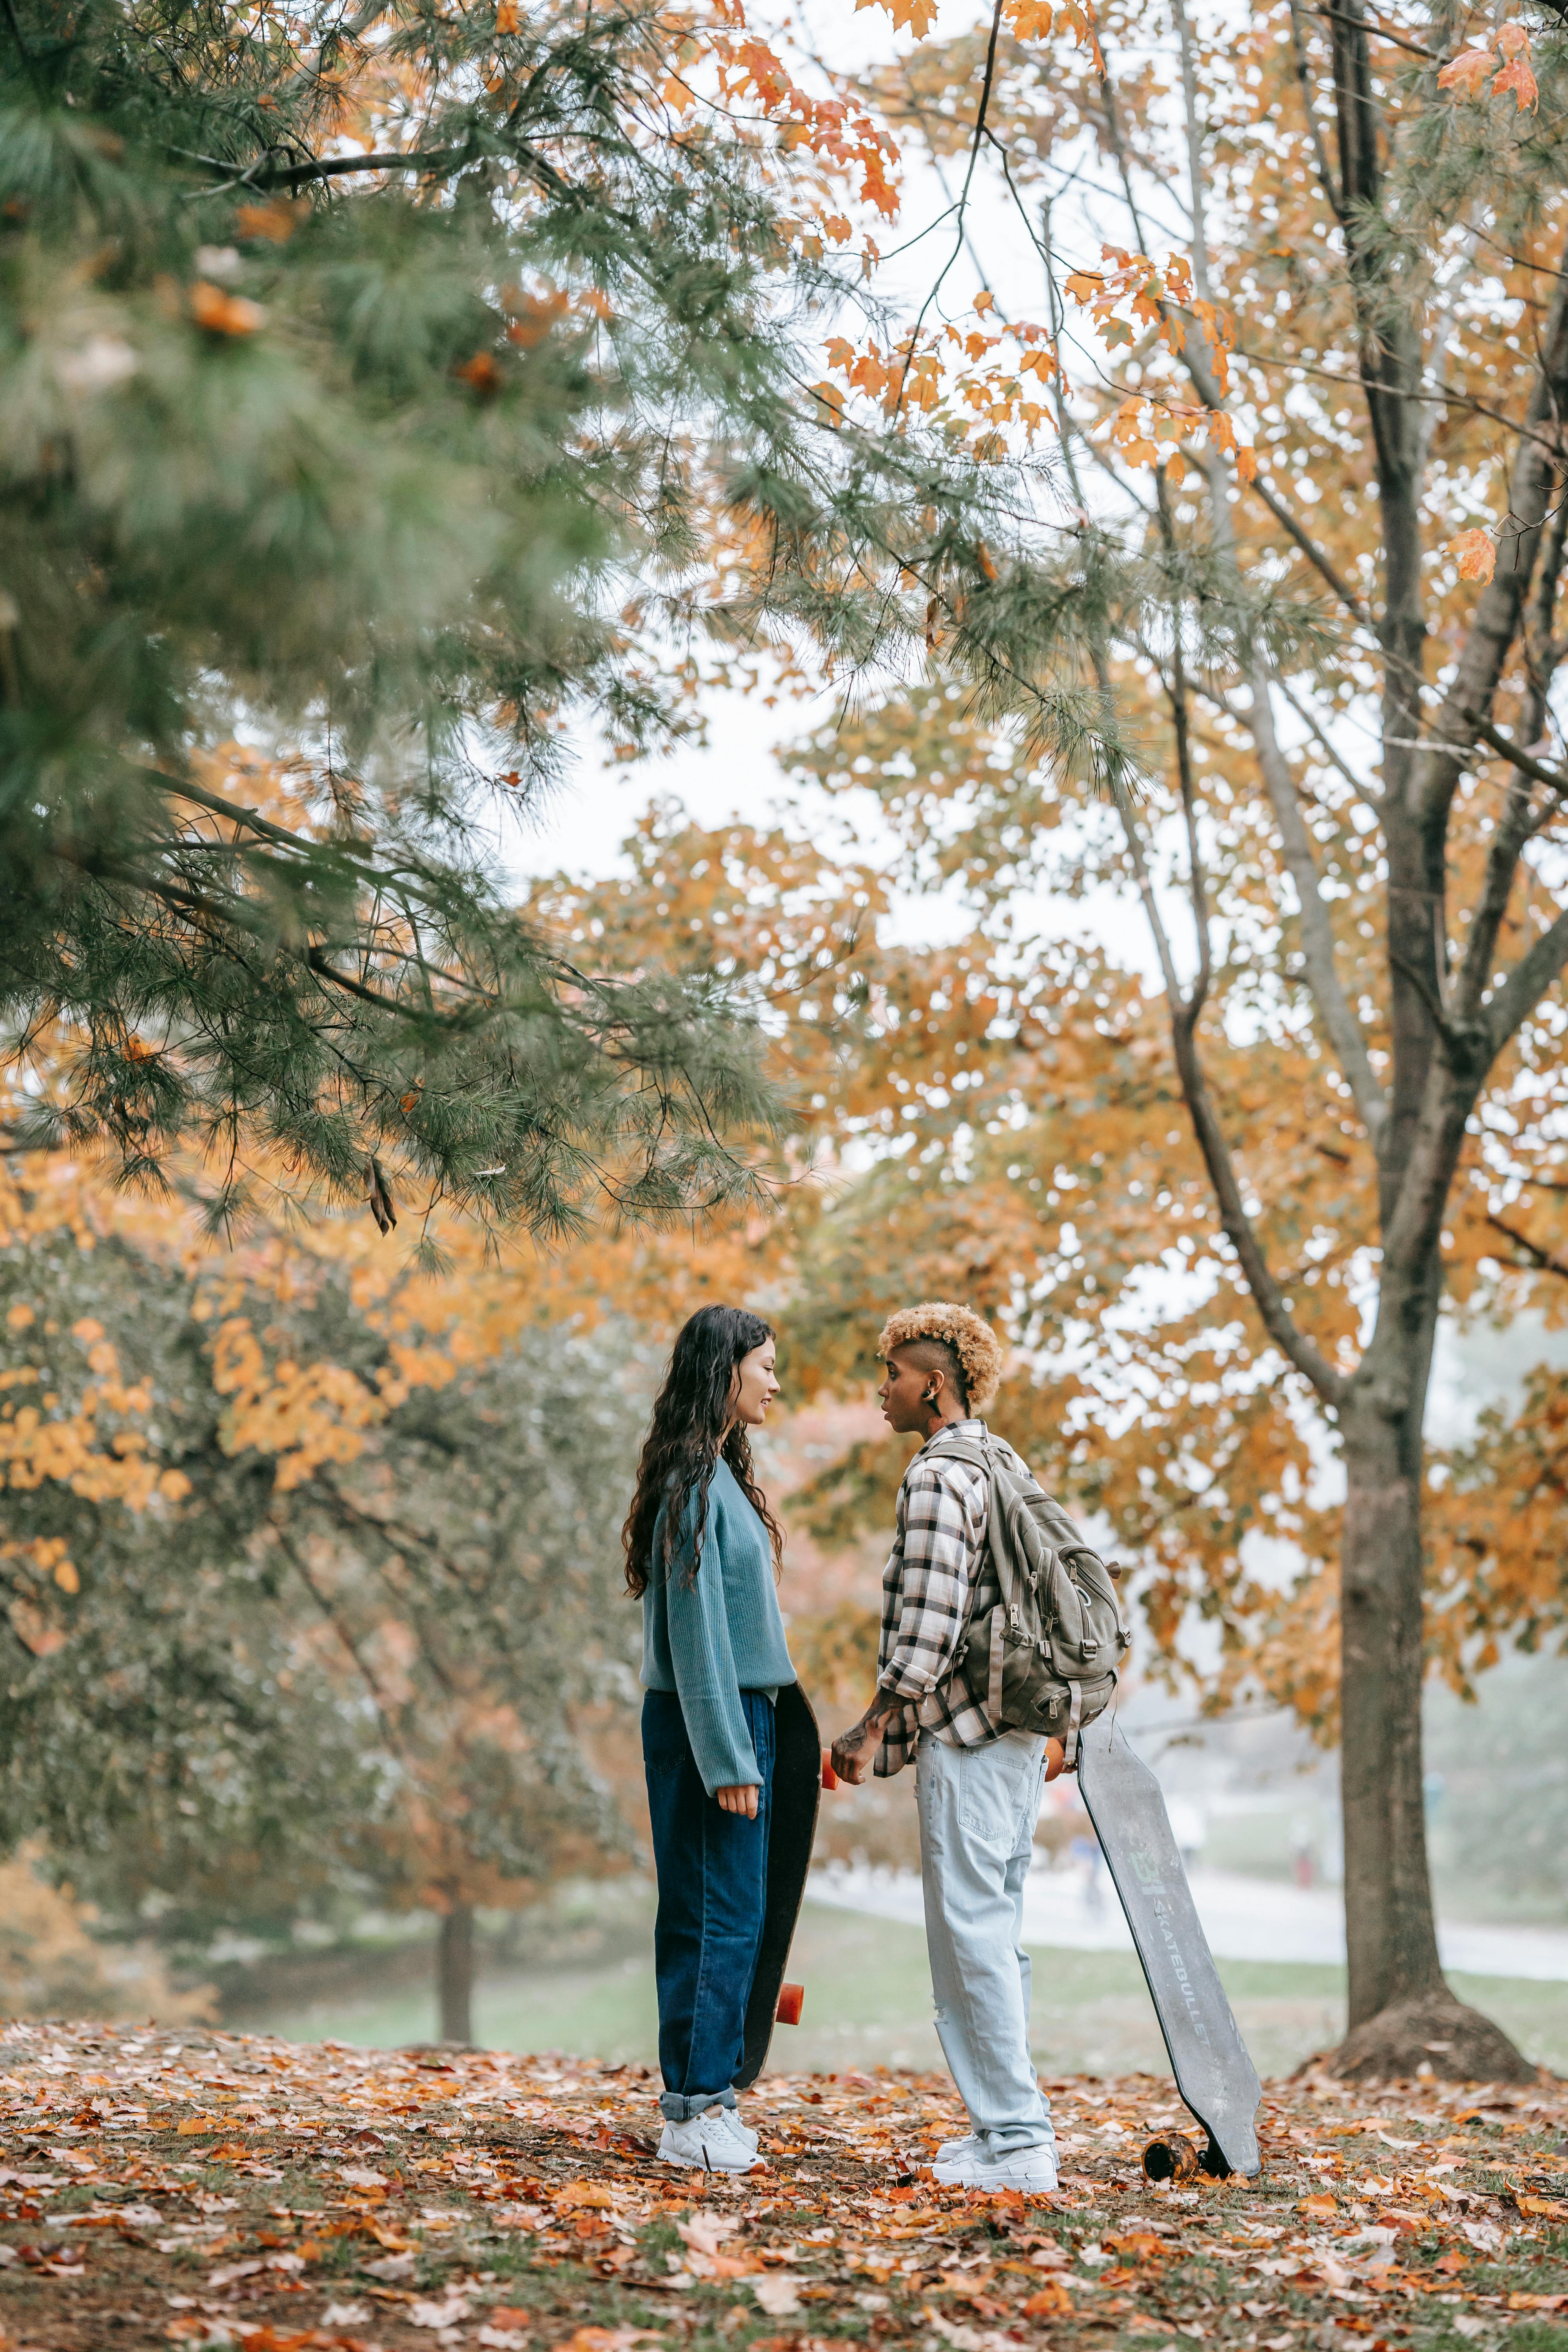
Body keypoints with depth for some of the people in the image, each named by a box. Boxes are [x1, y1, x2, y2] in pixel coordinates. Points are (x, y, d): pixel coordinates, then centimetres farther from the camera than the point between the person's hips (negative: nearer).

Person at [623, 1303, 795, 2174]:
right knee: (729, 1915, -7)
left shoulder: (719, 1474, 15)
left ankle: (690, 2101, 14)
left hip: (727, 1714, 9)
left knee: (692, 1913, 10)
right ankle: (702, 2109, -5)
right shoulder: (695, 1482, -15)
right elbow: (696, 1628, -18)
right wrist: (729, 1757, -18)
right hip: (712, 1719, -9)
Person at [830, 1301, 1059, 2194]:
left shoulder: (938, 1476, -13)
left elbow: (929, 1624, -18)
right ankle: (1016, 2117, 19)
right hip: (1022, 1731, 10)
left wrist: (873, 1731, -11)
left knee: (972, 1934, -6)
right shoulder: (1009, 1466, 16)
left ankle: (1016, 2140, -5)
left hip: (965, 1739, -10)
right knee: (997, 1929, 15)